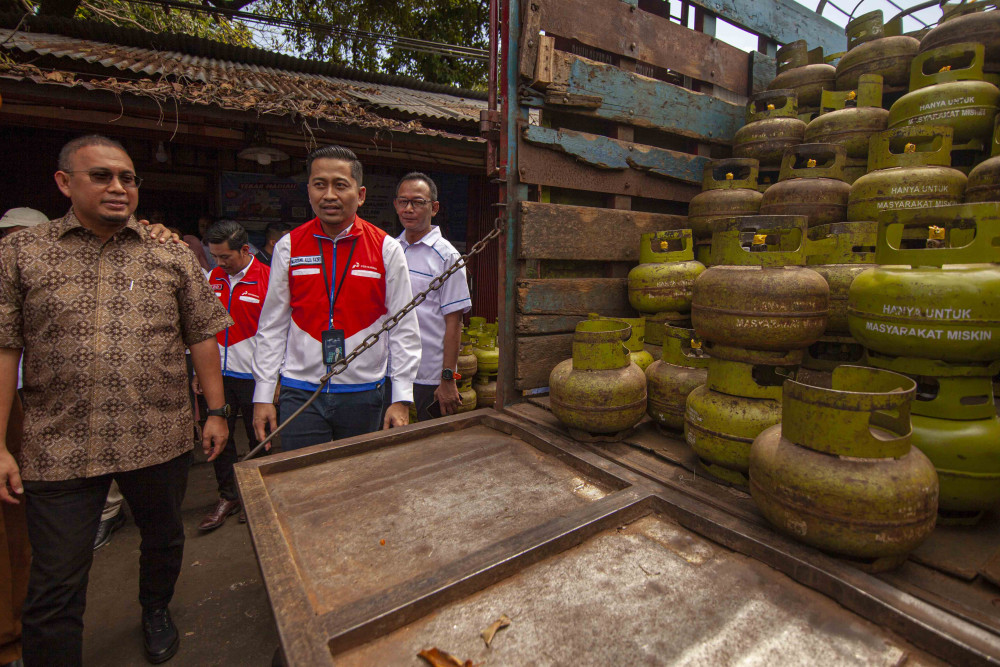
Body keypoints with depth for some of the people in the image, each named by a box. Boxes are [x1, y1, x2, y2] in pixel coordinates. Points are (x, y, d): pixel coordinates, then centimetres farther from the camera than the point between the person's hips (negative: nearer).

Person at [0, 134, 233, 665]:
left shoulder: (172, 256, 3)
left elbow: (203, 338, 3)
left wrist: (216, 411, 1)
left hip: (160, 440, 2)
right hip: (59, 449, -1)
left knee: (164, 540, 21)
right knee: (55, 589, 8)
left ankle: (155, 610, 49)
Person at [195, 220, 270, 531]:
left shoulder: (267, 279, -11)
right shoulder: (213, 278, 7)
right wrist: (199, 371, 14)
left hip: (254, 376, -5)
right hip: (218, 374, 6)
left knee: (257, 438, 9)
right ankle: (227, 497, 29)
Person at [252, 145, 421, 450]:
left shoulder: (386, 248, -3)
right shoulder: (288, 247, 2)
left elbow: (404, 327, -4)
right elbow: (272, 326, 5)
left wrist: (401, 399, -7)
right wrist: (263, 395, 4)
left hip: (363, 393, 0)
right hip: (300, 393, 1)